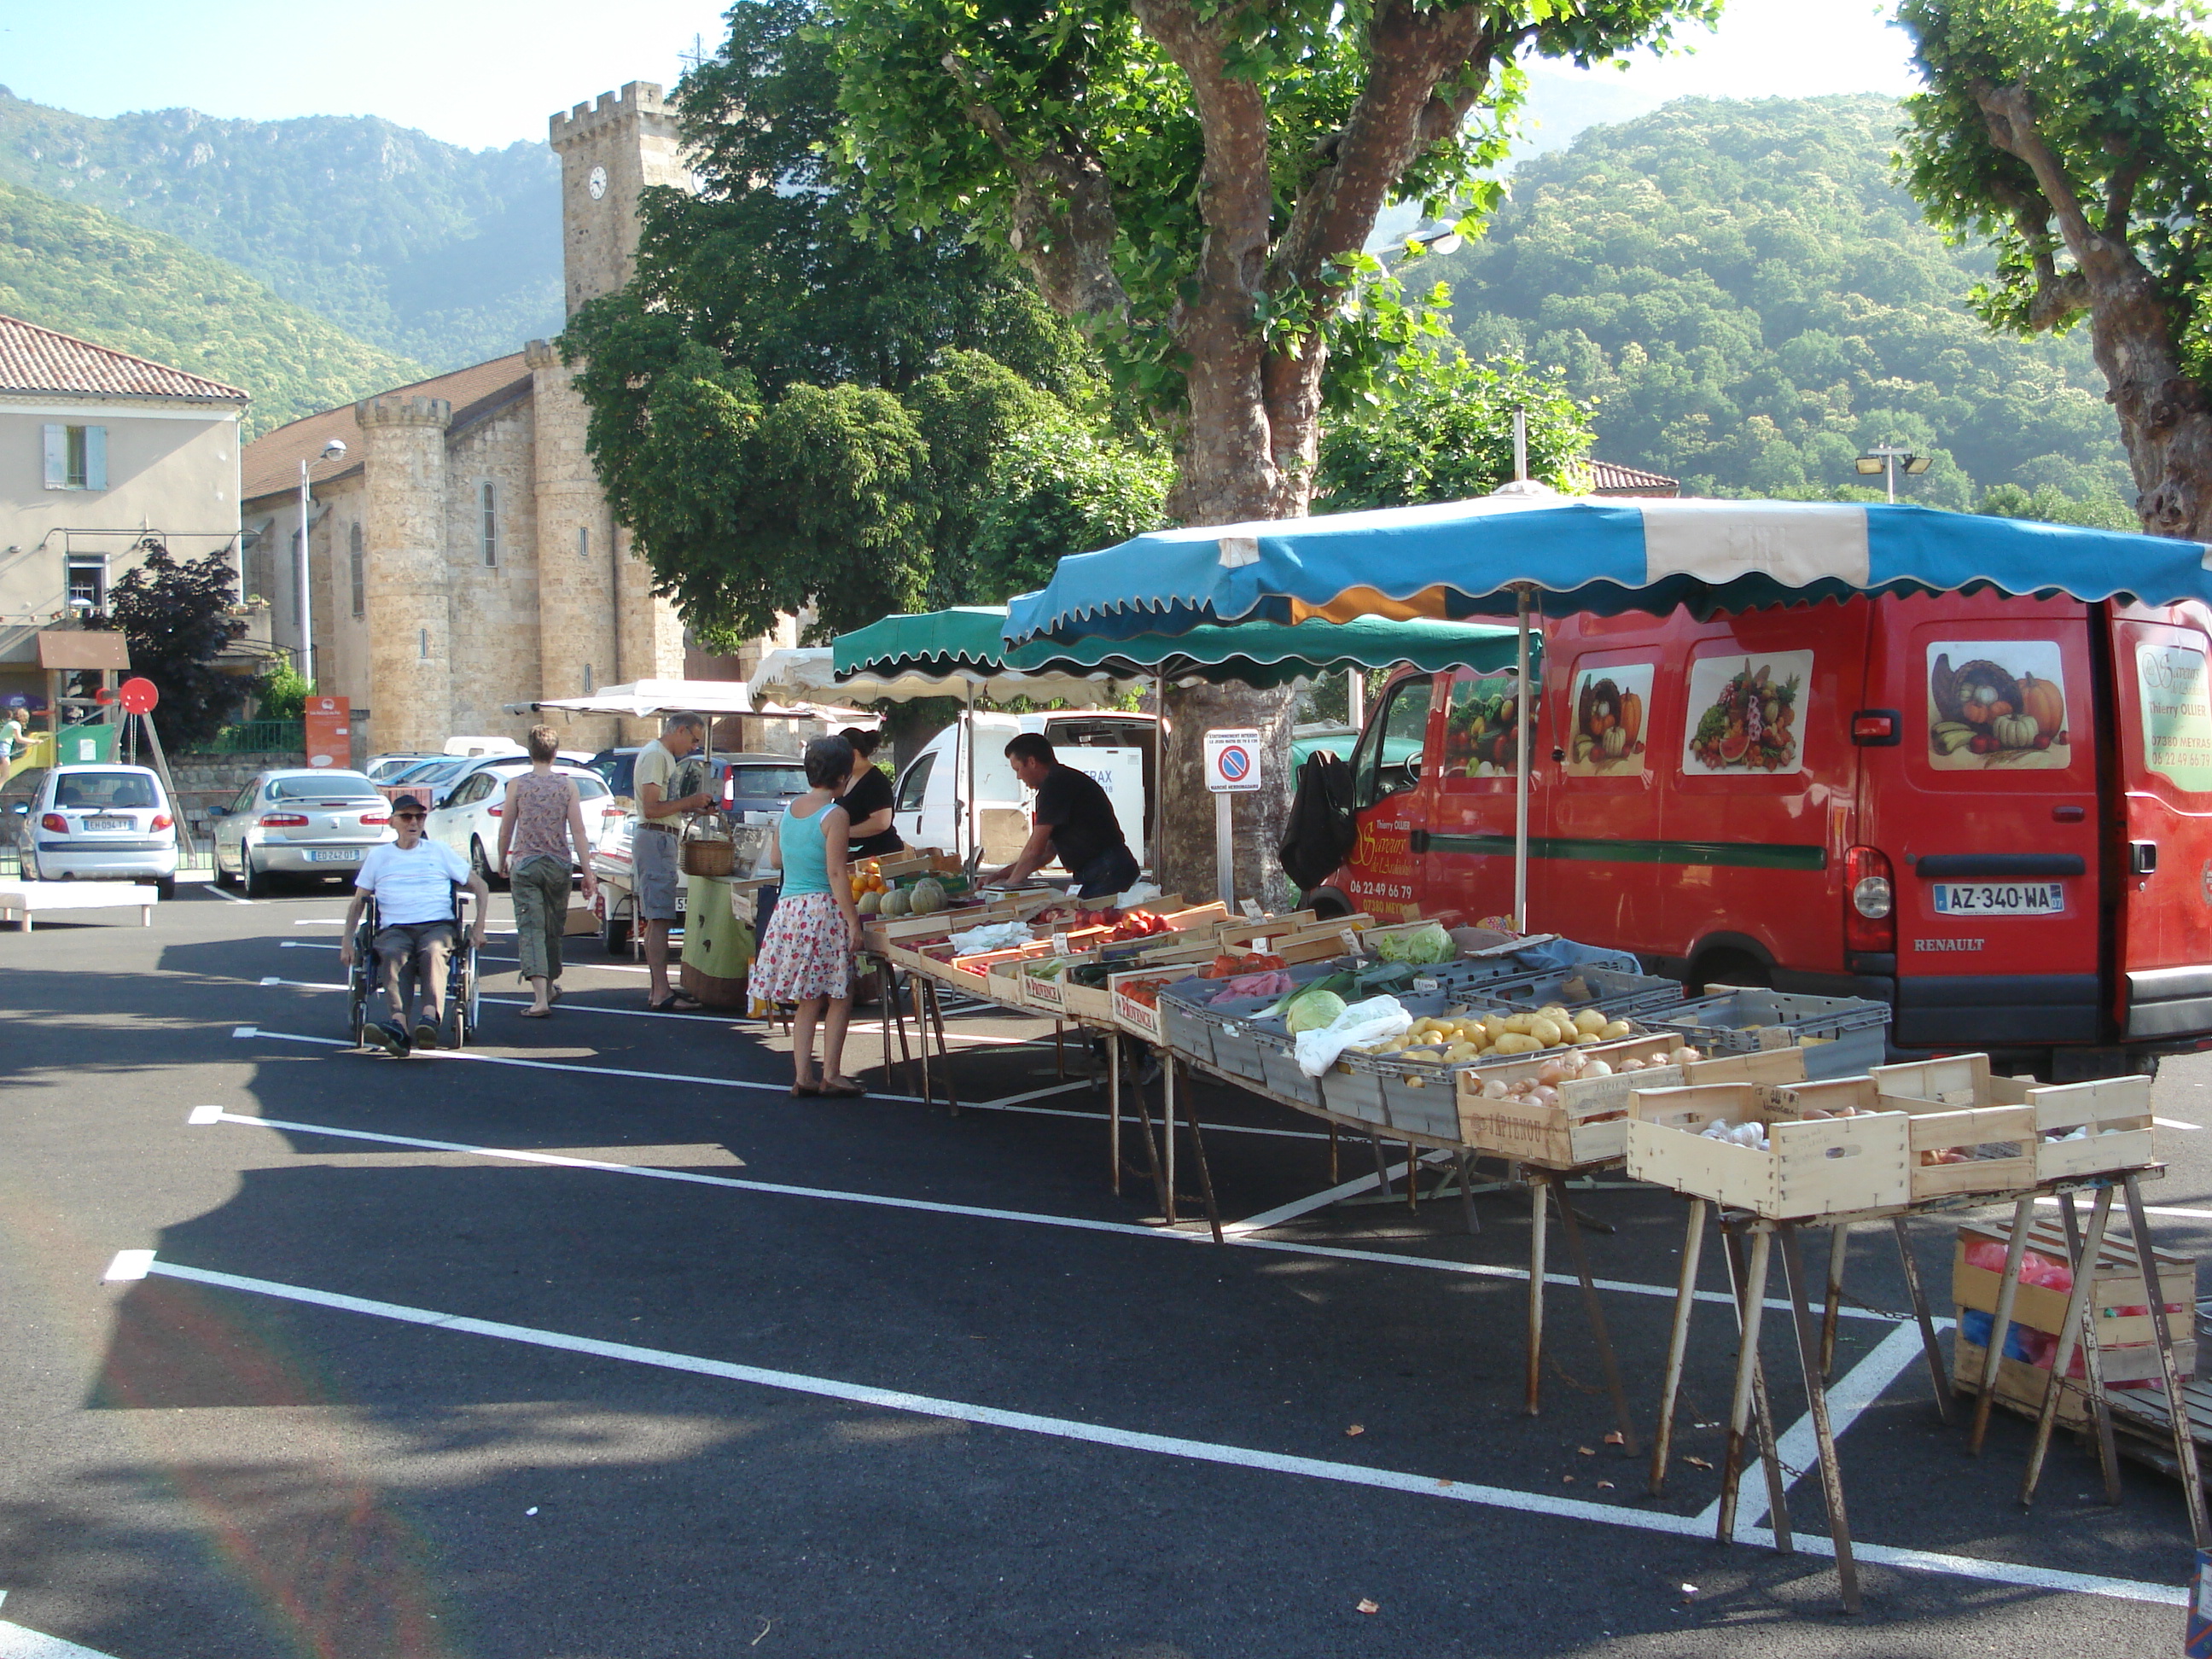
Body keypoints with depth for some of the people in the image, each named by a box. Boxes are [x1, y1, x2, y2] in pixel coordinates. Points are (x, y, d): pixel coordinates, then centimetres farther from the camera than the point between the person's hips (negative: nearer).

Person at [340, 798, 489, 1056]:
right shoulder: (378, 856, 23)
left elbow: (480, 887, 23)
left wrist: (479, 926, 8)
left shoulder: (440, 851, 22)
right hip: (394, 929, 0)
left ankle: (430, 1017, -61)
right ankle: (399, 1022, -58)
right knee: (392, 954, -37)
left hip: (438, 925, 0)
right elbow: (358, 901, 24)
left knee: (432, 952, -38)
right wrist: (347, 940, 8)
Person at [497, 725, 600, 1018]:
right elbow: (578, 832, -6)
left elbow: (506, 830, 3)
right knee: (554, 929, 19)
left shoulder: (517, 785, -4)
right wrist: (588, 874, -3)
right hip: (559, 865, 2)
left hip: (525, 865, -2)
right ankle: (551, 985, 36)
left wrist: (503, 861, 20)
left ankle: (541, 997, -20)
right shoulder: (567, 785, -2)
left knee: (531, 931, -6)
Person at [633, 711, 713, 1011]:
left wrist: (692, 807, 10)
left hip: (662, 840, 11)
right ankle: (660, 994, -15)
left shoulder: (665, 756, 20)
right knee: (659, 919, -13)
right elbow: (651, 808, -20)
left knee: (655, 918, 13)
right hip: (655, 839, -11)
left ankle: (656, 987, 19)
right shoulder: (655, 755, -13)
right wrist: (690, 801, -13)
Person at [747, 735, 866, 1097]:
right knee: (838, 998, 4)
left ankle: (802, 1076, 9)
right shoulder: (835, 816, -11)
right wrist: (853, 921, -14)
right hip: (823, 908, -7)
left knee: (808, 1000, 12)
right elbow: (836, 873, -16)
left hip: (787, 907, 7)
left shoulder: (788, 810, 9)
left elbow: (777, 859, 21)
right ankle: (831, 1075, 2)